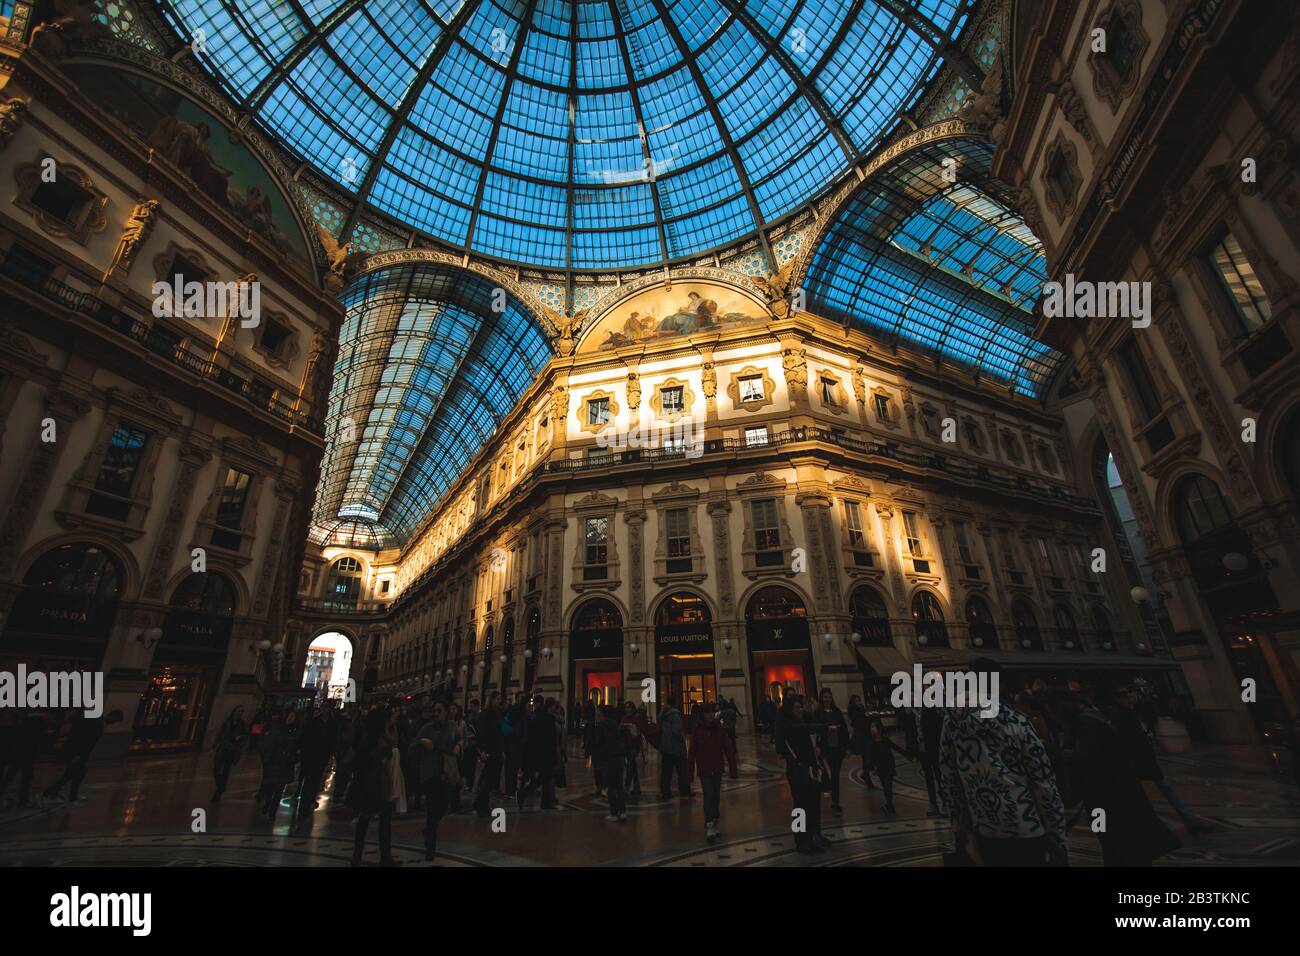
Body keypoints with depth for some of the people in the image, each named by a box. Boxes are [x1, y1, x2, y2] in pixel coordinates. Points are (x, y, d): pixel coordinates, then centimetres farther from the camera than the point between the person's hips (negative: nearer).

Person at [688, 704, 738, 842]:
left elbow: (729, 750, -4)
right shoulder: (697, 730, -9)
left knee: (716, 797, 13)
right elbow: (692, 752, -5)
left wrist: (733, 770, -6)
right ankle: (709, 828, -6)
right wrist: (690, 771, -3)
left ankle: (714, 823, 30)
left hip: (717, 770, 3)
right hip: (704, 770, -3)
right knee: (708, 796, -11)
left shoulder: (720, 729, -5)